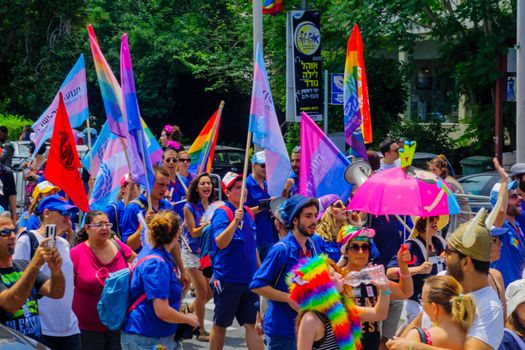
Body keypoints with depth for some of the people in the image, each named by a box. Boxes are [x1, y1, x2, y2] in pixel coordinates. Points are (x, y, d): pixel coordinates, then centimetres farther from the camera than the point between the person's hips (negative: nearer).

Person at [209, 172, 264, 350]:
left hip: (249, 280, 6)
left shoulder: (248, 213, 11)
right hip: (227, 280, -6)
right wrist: (235, 221, -36)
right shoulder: (222, 213, -10)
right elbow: (220, 242, -25)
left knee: (252, 324, 3)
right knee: (220, 324, 7)